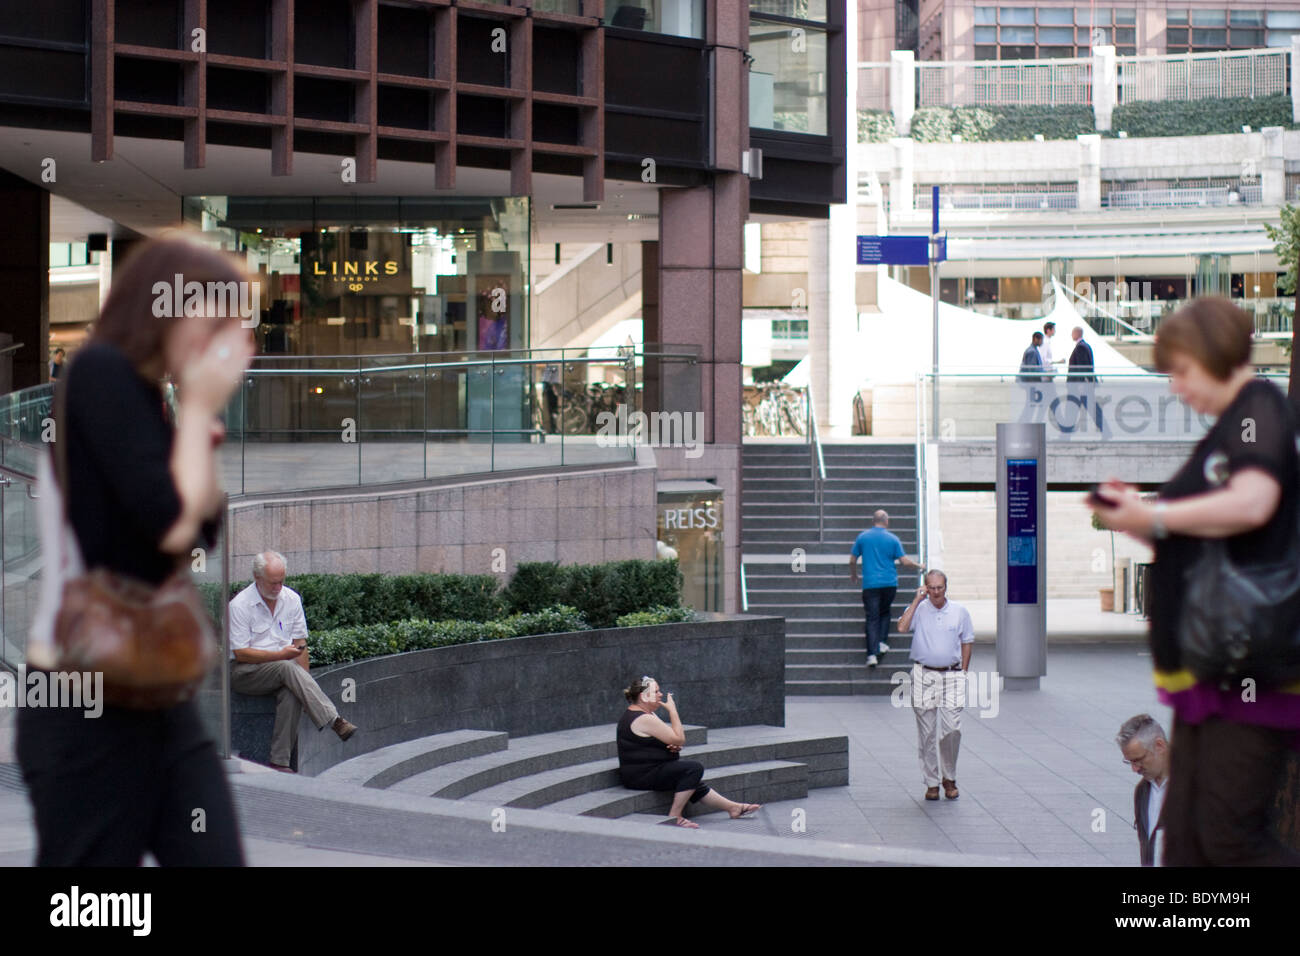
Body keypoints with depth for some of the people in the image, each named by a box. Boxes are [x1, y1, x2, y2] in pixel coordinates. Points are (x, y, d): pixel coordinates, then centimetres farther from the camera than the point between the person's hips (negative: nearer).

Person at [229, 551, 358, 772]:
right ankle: (334, 722, -42)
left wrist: (304, 681, -3)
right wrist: (280, 655, -21)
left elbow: (300, 642, 10)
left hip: (283, 667, 4)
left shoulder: (291, 599, 6)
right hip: (245, 672, -4)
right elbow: (240, 653, -13)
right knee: (287, 668, -34)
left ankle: (280, 762, -30)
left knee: (291, 693, -31)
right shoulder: (240, 605, -9)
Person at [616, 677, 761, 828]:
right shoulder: (644, 719, -20)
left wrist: (675, 746, 1)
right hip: (642, 776, -11)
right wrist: (672, 710, -12)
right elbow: (679, 739, -18)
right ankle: (674, 817, -14)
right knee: (695, 768, -17)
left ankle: (733, 807, 17)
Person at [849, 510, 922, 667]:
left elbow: (852, 561, 8)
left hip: (870, 584, 0)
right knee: (884, 612, 23)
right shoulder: (893, 539, 0)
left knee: (872, 618, 0)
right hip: (890, 583, 0)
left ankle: (872, 654, -10)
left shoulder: (862, 537, 3)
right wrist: (918, 566, 17)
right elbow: (905, 562, -2)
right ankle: (881, 643, 9)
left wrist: (853, 575, 26)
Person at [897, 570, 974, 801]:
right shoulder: (918, 609, 3)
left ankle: (949, 778, 12)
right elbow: (902, 627, -16)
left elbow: (967, 642, 13)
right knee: (926, 733, 2)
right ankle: (931, 782, 11)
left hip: (951, 675, 0)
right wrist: (917, 600, -11)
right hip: (923, 676, 0)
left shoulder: (959, 612, 6)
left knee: (952, 729, -7)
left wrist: (963, 672, 7)